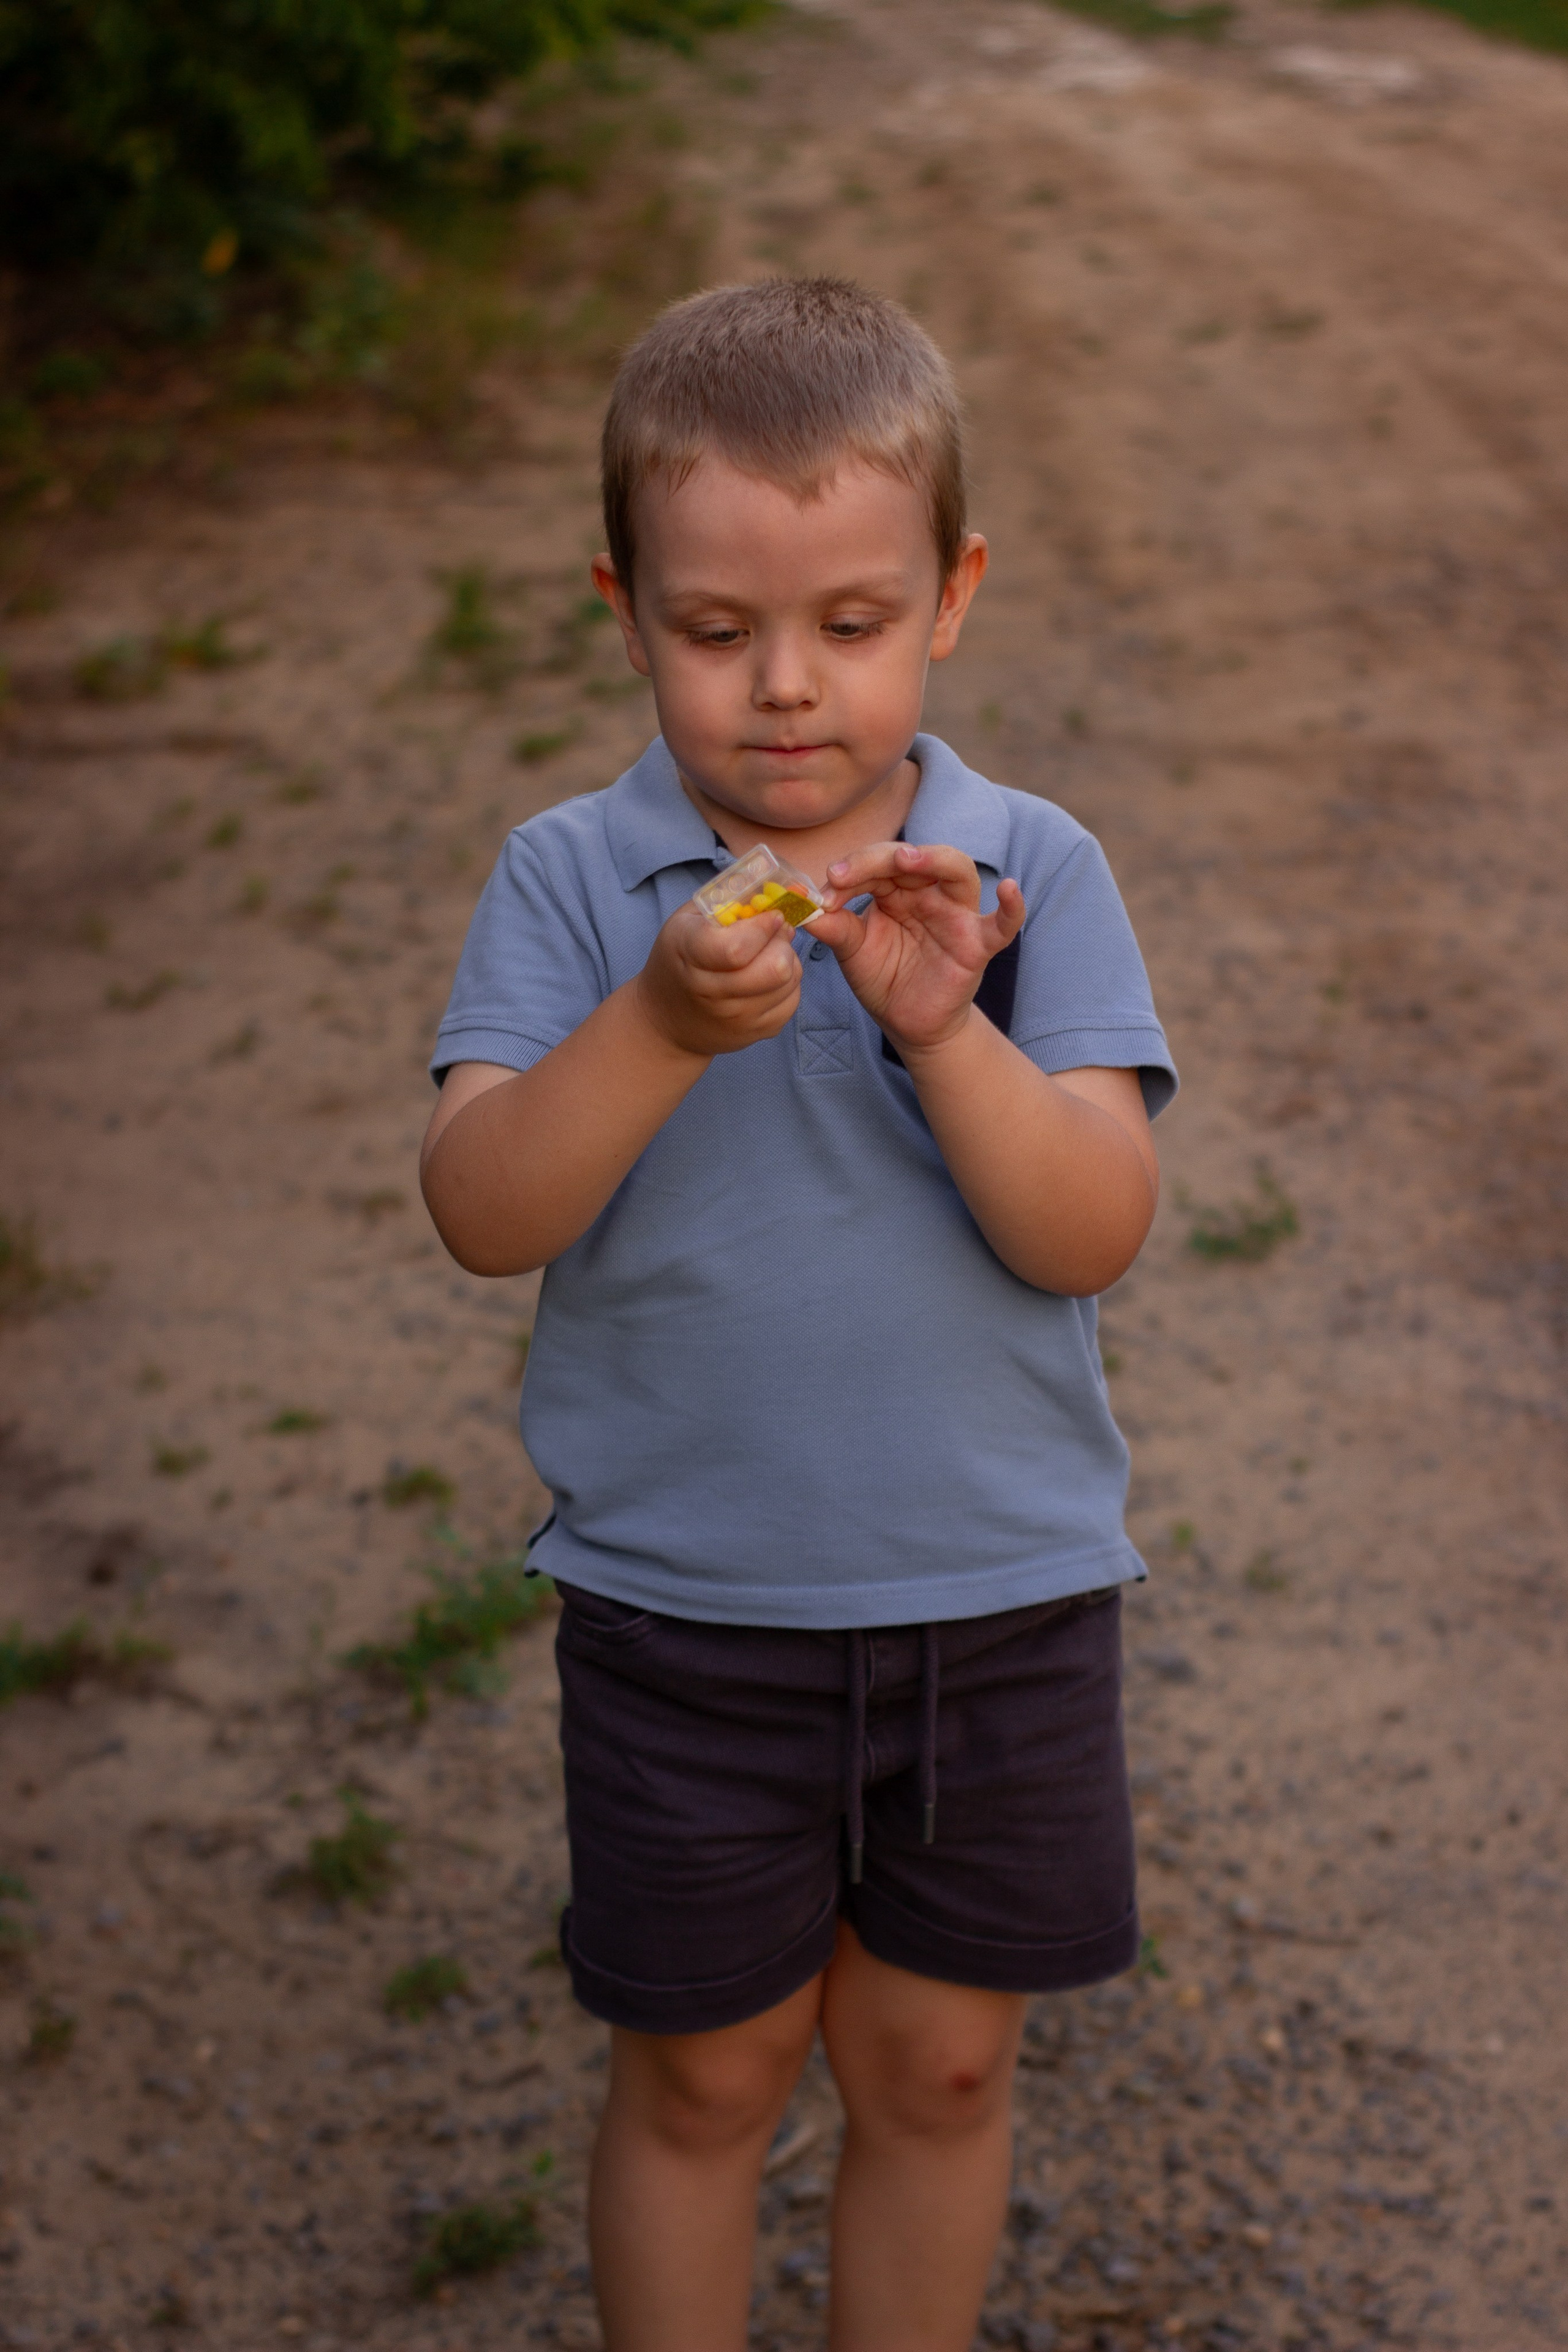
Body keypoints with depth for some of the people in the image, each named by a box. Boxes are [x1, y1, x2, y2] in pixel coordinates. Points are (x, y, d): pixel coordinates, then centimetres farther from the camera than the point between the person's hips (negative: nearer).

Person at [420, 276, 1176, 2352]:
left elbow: (1094, 1233, -15)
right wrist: (664, 1024, -34)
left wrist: (942, 1027, -31)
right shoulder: (571, 883, -8)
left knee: (939, 2065, 18)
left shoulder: (1034, 877, -7)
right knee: (704, 2073, 16)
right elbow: (484, 1215, -19)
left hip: (1001, 1596, 1)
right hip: (682, 1611, -1)